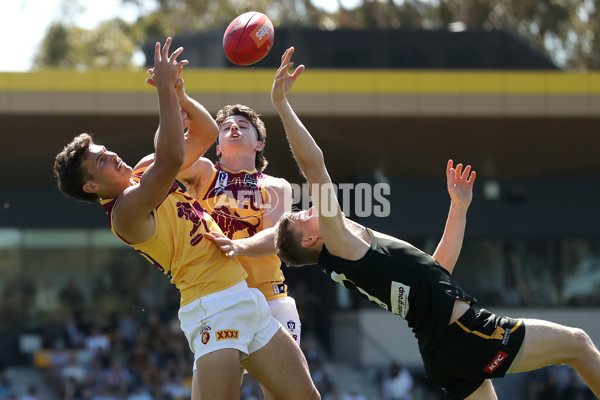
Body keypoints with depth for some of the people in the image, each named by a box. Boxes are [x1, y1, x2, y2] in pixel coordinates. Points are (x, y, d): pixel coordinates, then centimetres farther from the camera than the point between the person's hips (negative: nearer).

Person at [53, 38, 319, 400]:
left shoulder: (144, 173, 16)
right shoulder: (124, 211, -12)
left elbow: (202, 135, 21)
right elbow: (172, 159, -27)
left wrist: (177, 91, 4)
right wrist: (165, 90, -23)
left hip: (248, 301, 9)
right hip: (214, 309, -9)